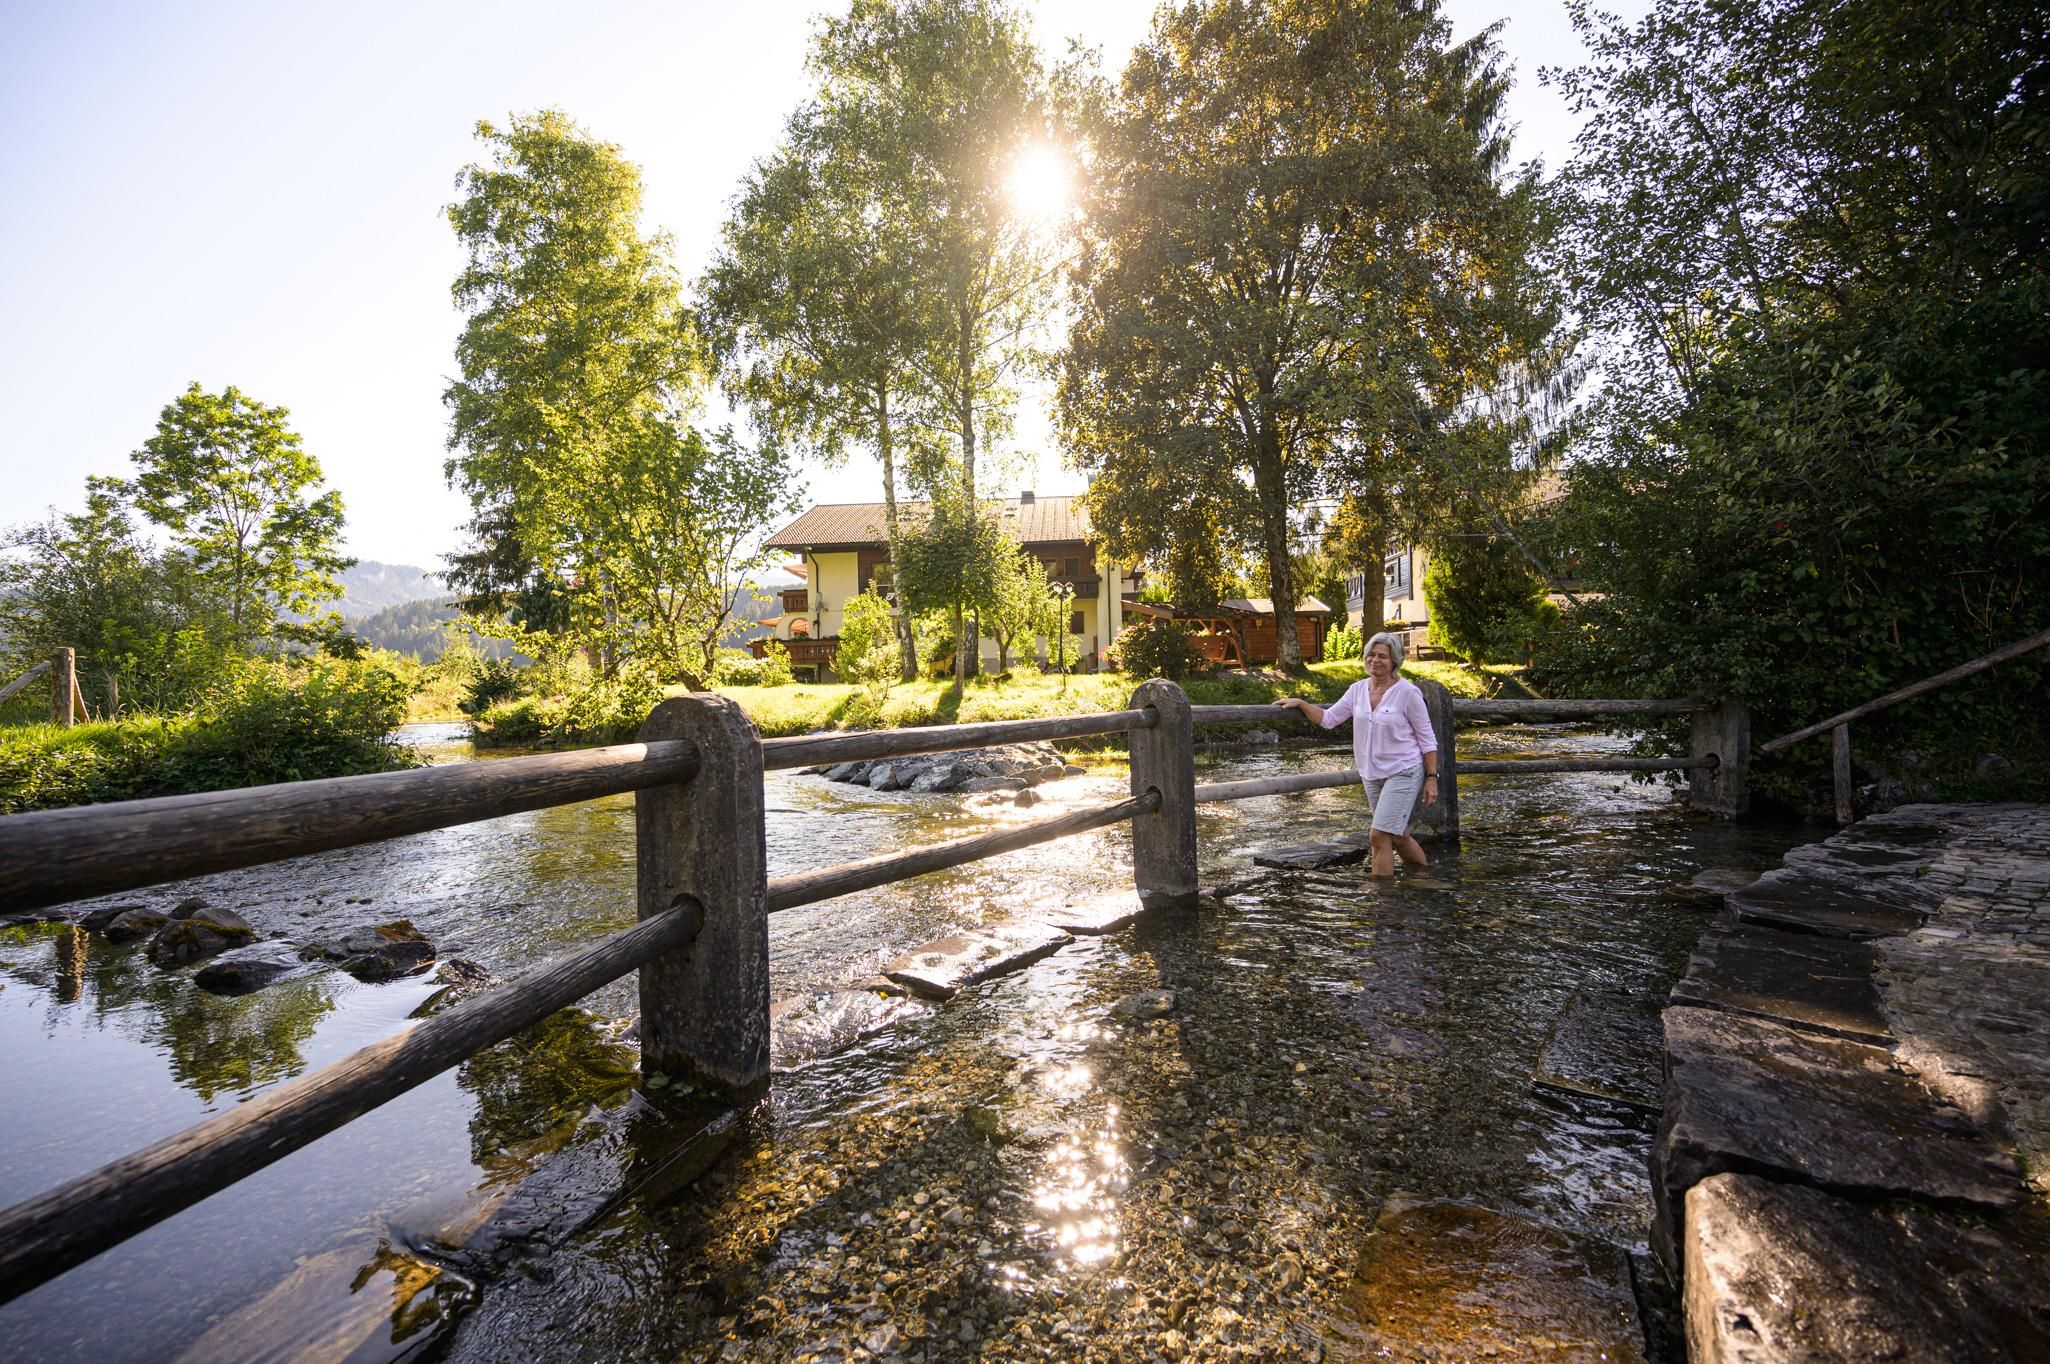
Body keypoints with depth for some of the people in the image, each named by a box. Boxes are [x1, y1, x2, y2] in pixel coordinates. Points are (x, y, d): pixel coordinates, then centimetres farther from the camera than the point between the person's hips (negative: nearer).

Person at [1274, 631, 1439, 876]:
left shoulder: (1408, 692, -12)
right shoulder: (1357, 690, 3)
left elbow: (1427, 738, -7)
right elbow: (1329, 719, 8)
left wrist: (1432, 778, -9)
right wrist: (1300, 703, -3)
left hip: (1403, 773, -6)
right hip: (1371, 774, 6)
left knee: (1380, 836, -13)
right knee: (1397, 837, 17)